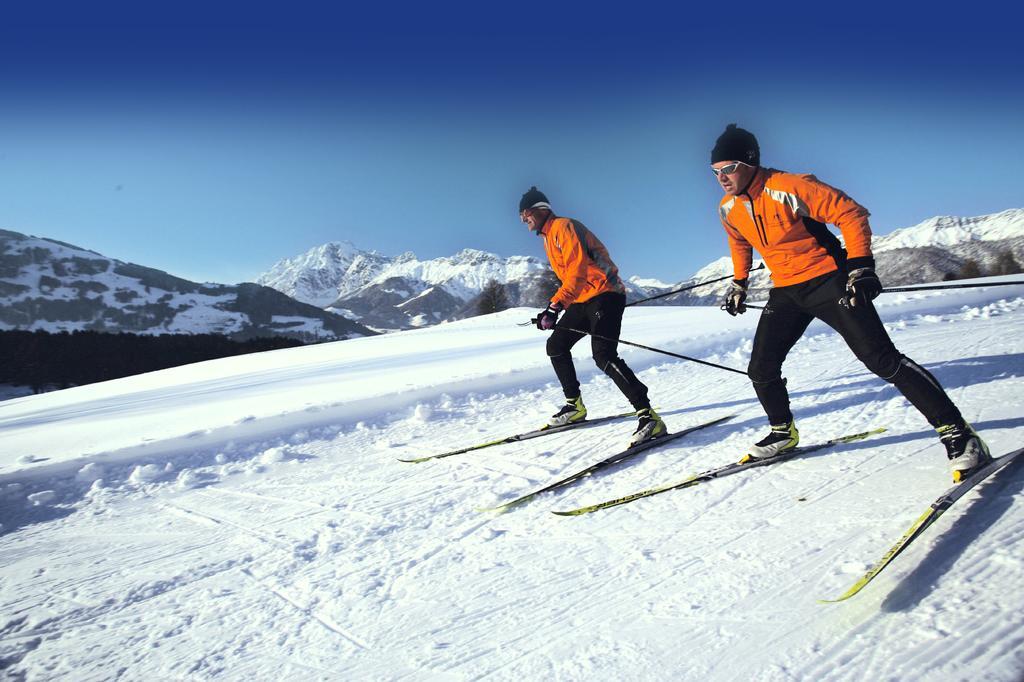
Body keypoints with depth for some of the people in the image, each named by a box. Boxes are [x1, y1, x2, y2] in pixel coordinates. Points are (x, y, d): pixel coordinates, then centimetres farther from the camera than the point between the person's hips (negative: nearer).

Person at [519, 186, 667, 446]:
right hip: (583, 300, 11)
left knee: (604, 355, -25)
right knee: (555, 345, 14)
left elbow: (578, 269, -23)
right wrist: (552, 310, 15)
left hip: (604, 294, -11)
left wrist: (556, 305, -30)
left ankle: (649, 417, -26)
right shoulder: (548, 238, 21)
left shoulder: (563, 226, -10)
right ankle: (575, 406, 24)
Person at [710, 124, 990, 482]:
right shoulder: (728, 209, -1)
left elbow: (851, 214, -15)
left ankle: (958, 433, 0)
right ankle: (783, 432, 28)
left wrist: (860, 266, -22)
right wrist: (739, 283, 20)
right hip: (785, 292, 6)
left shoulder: (790, 188, -21)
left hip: (827, 281, -6)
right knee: (761, 370, 4)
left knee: (883, 360, -12)